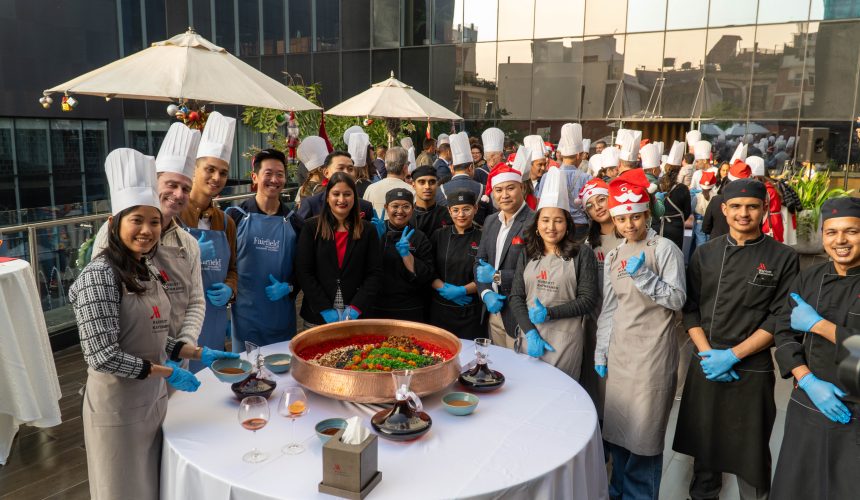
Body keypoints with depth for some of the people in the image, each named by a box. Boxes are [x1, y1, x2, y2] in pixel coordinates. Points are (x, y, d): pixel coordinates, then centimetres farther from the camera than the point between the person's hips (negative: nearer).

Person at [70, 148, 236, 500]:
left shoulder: (150, 271, 6)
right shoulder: (99, 276, -19)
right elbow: (103, 356, -23)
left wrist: (200, 354, 3)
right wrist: (168, 373, -17)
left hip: (154, 400, 8)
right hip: (118, 408, -7)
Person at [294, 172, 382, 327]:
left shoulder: (367, 230, 4)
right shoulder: (311, 227, 0)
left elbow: (375, 273, 0)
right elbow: (303, 272, -5)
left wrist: (356, 308, -11)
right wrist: (325, 309, -12)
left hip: (357, 315, 1)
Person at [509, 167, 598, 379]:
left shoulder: (582, 254, -4)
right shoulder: (527, 254, 7)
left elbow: (588, 299, -7)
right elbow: (516, 296, 3)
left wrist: (549, 313, -15)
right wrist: (530, 332, -10)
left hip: (565, 339, -3)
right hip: (530, 336, 3)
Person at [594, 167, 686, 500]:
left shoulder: (665, 249, -7)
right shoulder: (614, 256, 9)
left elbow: (677, 300, -11)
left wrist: (643, 275, -22)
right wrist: (600, 352, 9)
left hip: (652, 350, -5)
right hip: (620, 350, 6)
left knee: (644, 429, 2)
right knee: (617, 425, 14)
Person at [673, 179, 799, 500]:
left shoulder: (783, 258, -4)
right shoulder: (705, 254, 5)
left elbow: (780, 319, -8)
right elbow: (690, 308, 4)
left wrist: (732, 355, -15)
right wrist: (707, 353, -9)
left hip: (752, 369, -3)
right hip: (705, 366, 3)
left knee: (750, 450, 8)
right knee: (704, 442, 16)